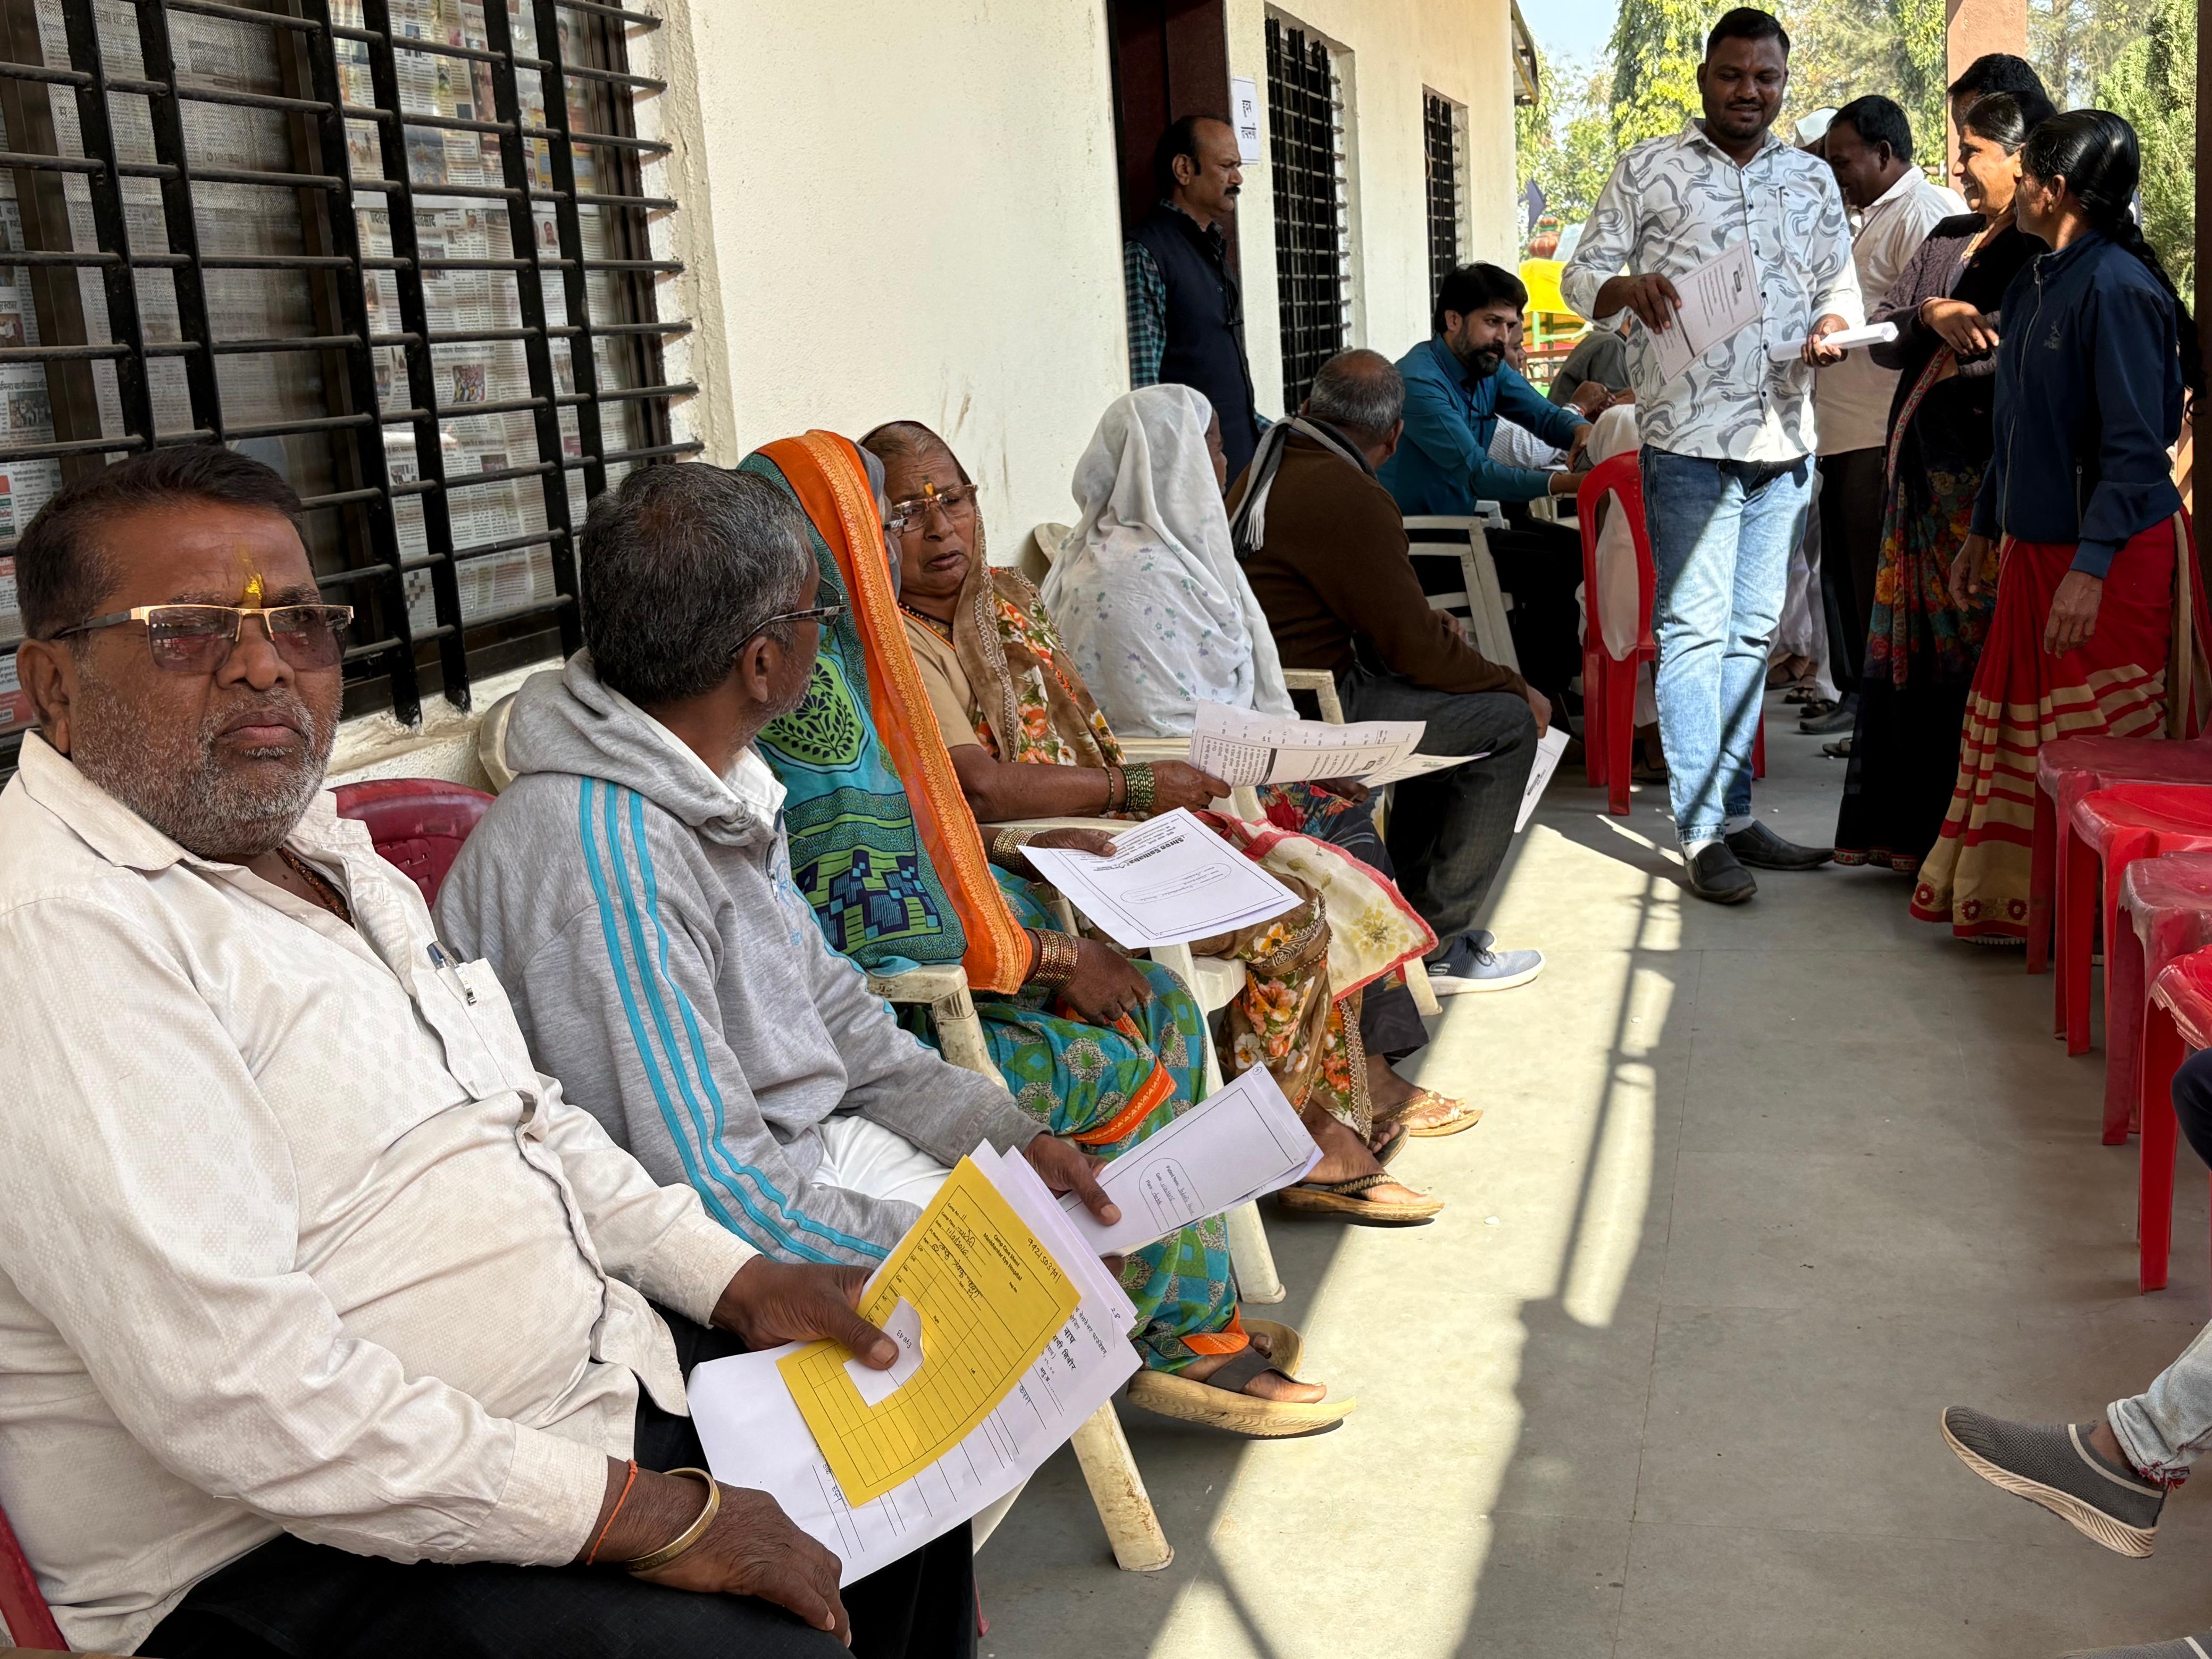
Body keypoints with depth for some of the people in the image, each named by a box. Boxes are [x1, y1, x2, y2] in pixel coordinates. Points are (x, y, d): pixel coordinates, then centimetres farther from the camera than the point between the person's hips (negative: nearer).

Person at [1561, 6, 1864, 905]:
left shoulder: (1813, 180, 16)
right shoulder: (1646, 169, 5)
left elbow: (1840, 285, 18)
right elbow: (1581, 274, 3)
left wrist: (1833, 328, -5)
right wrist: (1628, 287, -20)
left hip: (1784, 439, 5)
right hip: (1689, 436, -5)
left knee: (1751, 632, 9)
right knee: (1695, 631, -8)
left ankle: (1736, 812, 18)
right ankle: (1703, 834, -4)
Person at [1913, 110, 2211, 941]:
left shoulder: (2118, 288, -17)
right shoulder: (2032, 282, 10)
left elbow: (2137, 446, -21)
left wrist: (2091, 565, -26)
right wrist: (1982, 529, 21)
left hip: (2113, 558, -9)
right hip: (2035, 545, 9)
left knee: (2099, 749, -1)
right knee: (2019, 730, 13)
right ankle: (2009, 900, 25)